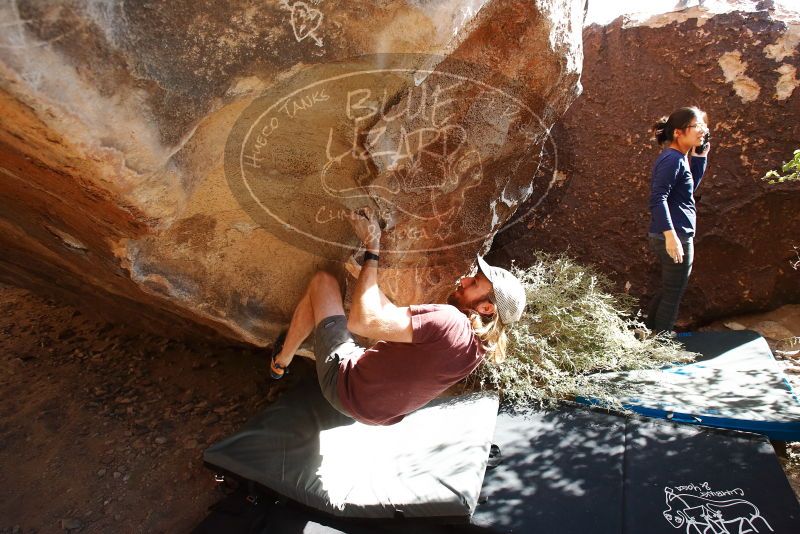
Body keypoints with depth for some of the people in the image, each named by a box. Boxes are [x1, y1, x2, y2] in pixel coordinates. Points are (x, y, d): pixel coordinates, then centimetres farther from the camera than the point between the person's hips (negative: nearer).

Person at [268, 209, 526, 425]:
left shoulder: (448, 322, -34)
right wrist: (367, 272, 8)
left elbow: (362, 321, -35)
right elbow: (396, 317, 7)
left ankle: (280, 362, 21)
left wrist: (371, 247, -27)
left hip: (344, 383, -8)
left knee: (323, 281, 3)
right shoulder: (480, 346, -4)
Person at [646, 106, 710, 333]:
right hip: (675, 237, -10)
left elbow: (691, 188, 26)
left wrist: (700, 158, 14)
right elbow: (658, 199, -25)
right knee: (672, 295, 1)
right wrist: (670, 234, -32)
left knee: (668, 292, 21)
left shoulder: (679, 158, 14)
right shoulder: (672, 159, -16)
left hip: (676, 236, 10)